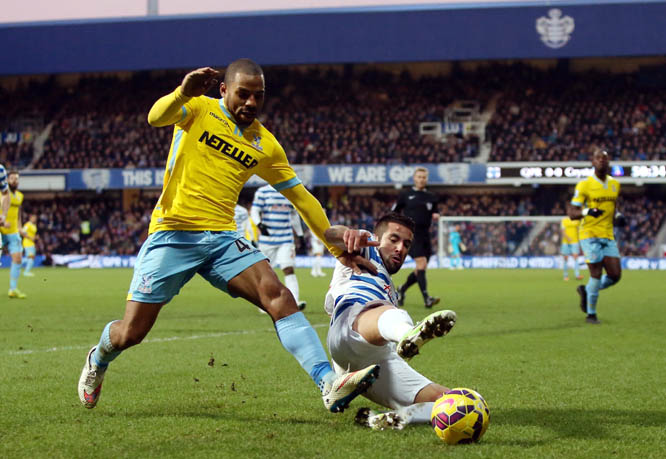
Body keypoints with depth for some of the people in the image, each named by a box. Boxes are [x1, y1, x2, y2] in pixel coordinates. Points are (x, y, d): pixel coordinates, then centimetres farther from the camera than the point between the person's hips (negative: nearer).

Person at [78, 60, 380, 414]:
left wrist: (337, 247, 15)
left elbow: (301, 198, 18)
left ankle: (330, 384, -32)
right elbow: (156, 118, -20)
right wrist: (183, 93, -41)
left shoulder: (266, 146, 12)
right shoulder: (199, 109, 1)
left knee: (278, 296, -22)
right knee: (129, 334, -2)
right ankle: (99, 360, 34)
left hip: (223, 239, 3)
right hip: (173, 235, -3)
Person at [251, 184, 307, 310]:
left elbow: (294, 215, 23)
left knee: (289, 269, -12)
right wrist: (260, 224, -23)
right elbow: (254, 211, -3)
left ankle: (294, 301, -22)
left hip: (286, 239, 2)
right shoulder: (262, 192, 1)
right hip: (267, 239, -2)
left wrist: (300, 234, 23)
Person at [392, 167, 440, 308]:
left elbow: (434, 214, 23)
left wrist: (436, 216, 0)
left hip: (425, 236, 5)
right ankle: (426, 299, -26)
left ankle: (401, 290, 30)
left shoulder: (431, 197, 15)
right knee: (421, 264, -21)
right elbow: (393, 213, 12)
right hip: (411, 234, -5)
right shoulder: (405, 195, 6)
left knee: (420, 270, 6)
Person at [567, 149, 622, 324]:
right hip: (589, 235, -6)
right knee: (596, 274, -11)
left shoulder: (615, 184, 10)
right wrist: (587, 212, -27)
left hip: (608, 236, 6)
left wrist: (618, 215, 6)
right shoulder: (584, 185, -8)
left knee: (615, 275, -1)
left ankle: (586, 291, 26)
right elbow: (571, 213, -8)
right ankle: (591, 314, 5)